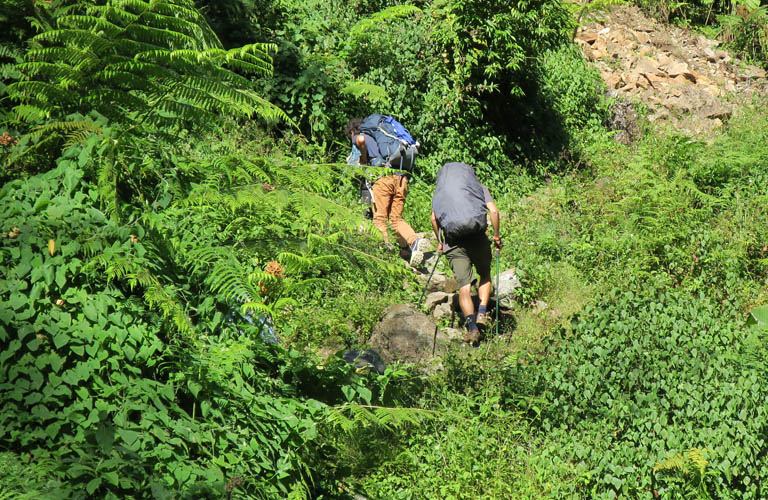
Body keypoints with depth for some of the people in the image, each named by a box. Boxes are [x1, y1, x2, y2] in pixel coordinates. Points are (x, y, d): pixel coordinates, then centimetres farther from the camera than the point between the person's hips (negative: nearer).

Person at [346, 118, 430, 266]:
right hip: (401, 177, 6)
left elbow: (361, 139, -12)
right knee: (396, 218, 10)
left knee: (379, 219, -2)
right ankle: (415, 240, -13)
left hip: (383, 177, -6)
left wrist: (363, 158, 3)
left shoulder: (358, 137, 14)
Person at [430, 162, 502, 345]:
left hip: (453, 242, 1)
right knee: (485, 276, 22)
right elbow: (493, 210, 2)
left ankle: (472, 326, -15)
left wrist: (439, 242, 17)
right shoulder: (480, 187, 16)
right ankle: (482, 313, 4)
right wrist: (496, 236, 10)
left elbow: (434, 217, 9)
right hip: (477, 238, 0)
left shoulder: (440, 191, 20)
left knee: (464, 285, -1)